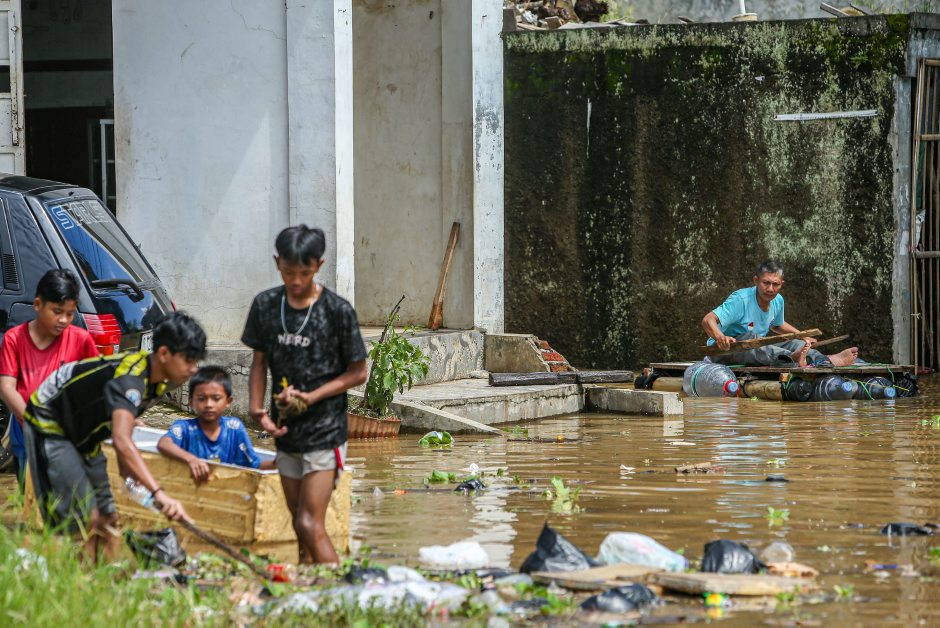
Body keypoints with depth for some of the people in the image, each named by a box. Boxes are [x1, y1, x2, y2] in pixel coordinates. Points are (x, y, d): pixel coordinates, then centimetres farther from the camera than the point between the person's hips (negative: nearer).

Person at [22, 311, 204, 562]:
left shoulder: (157, 382, -5)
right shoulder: (130, 379, -36)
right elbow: (122, 441, -50)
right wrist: (159, 493, -59)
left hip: (81, 433, 10)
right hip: (49, 425, -10)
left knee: (105, 518, 5)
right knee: (84, 519, -18)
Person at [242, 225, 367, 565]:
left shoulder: (337, 310, -10)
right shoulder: (265, 305, 2)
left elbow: (357, 372, -5)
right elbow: (259, 362, 11)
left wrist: (312, 396, -15)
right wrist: (257, 409, -4)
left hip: (325, 431, -5)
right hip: (287, 431, 5)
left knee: (311, 524, -13)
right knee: (299, 526, 10)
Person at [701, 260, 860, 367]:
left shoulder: (778, 301, 3)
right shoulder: (741, 300, -22)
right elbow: (708, 320, -31)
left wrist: (802, 337, 18)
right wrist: (719, 337, -51)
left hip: (756, 350, 7)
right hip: (722, 351, -7)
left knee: (792, 344, -10)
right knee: (751, 337, -37)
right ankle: (792, 358, -57)